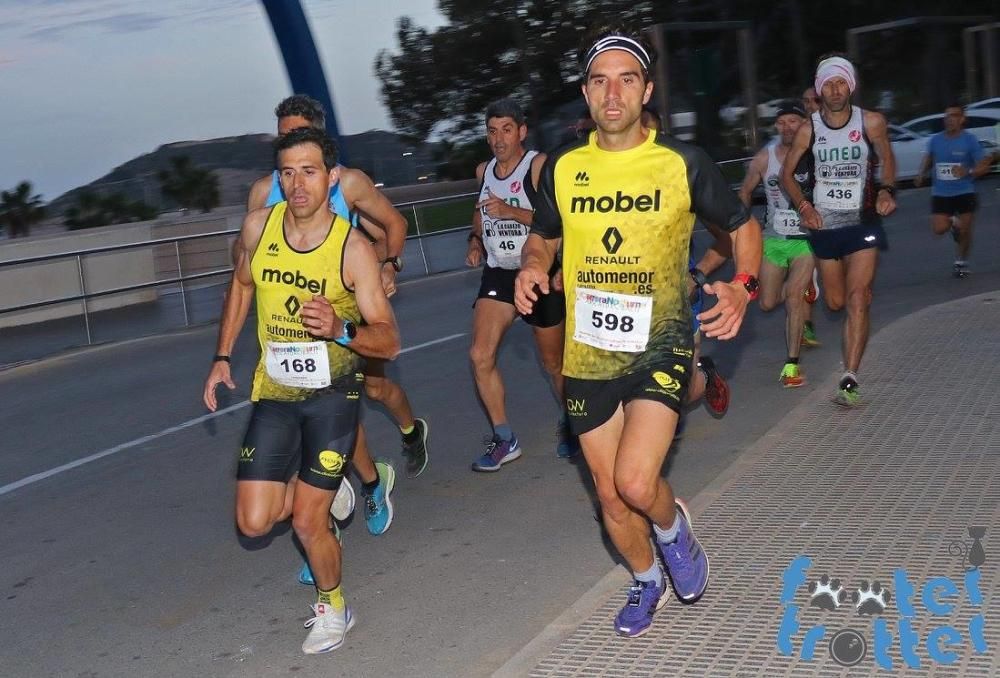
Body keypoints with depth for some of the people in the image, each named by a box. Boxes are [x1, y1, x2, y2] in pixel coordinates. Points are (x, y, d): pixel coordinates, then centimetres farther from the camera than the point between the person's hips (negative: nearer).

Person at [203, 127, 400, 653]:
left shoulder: (353, 249, -17)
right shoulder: (258, 227, -7)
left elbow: (389, 341, -15)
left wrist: (341, 329, -35)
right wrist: (222, 357, 12)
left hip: (332, 393, -4)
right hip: (274, 392, 4)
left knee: (308, 522, -2)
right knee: (254, 522, -2)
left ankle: (333, 608, 28)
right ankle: (328, 493, 30)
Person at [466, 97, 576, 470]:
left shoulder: (540, 165, -11)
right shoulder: (483, 171, 8)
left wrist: (511, 212, -28)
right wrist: (475, 239, 11)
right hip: (497, 275, 5)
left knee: (554, 362, 9)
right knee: (480, 356, -12)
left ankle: (569, 426, 36)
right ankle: (505, 440, 0)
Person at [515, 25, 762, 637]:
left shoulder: (682, 163, -7)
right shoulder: (563, 167, 1)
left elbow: (743, 225, 5)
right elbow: (543, 238, 17)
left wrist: (744, 285, -14)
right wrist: (531, 268, -7)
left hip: (660, 345, -3)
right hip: (588, 355, 4)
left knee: (636, 482, -21)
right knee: (611, 496, 13)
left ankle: (673, 526, 16)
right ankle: (647, 580, 43)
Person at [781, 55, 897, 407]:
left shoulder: (871, 122, -6)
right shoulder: (808, 130, -5)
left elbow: (886, 159, 11)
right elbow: (787, 173, 5)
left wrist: (887, 190, -6)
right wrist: (803, 205, -10)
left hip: (863, 222, -2)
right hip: (824, 223, 2)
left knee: (857, 300, -15)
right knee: (835, 302, 13)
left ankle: (850, 379, -16)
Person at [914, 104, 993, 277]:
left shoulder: (970, 141, -9)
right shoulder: (935, 140, 0)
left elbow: (984, 166, -7)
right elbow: (928, 159, 19)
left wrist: (968, 172, -25)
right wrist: (922, 174, 0)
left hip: (965, 192, -2)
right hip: (940, 193, 2)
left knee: (964, 230, 3)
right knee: (939, 229, -10)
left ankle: (962, 262, 25)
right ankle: (953, 223, 27)